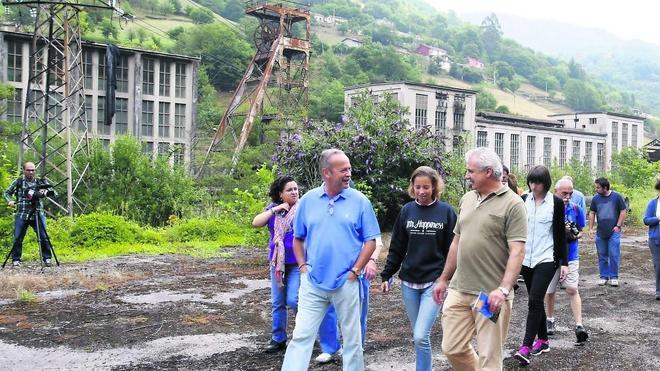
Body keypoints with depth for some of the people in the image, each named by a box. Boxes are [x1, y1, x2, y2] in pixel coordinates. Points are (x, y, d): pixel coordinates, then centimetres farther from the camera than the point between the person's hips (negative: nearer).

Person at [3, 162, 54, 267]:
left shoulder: (40, 182, 8)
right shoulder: (18, 182, 6)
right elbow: (7, 193, 13)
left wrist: (44, 192, -21)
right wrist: (10, 201, -7)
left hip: (38, 214, 0)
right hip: (22, 215, 0)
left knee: (44, 238, -4)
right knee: (17, 238, -1)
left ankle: (47, 258, 5)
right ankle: (16, 260, 11)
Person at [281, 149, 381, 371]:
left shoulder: (359, 201, -3)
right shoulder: (308, 200, 3)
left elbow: (370, 241, -1)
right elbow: (298, 238, 12)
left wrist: (355, 270, -8)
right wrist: (303, 266, 1)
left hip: (346, 283, -1)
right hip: (312, 283, 1)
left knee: (352, 337, 11)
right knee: (301, 336, 1)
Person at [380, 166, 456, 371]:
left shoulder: (446, 212, -4)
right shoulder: (406, 211, 5)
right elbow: (396, 248, 10)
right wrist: (386, 275, 7)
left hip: (434, 282, -4)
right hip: (408, 282, 4)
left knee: (421, 336, -12)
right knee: (417, 336, 12)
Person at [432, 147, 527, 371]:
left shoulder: (512, 204, -9)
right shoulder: (467, 199, 12)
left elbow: (517, 251, -15)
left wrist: (504, 289, -25)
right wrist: (443, 279, 19)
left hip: (491, 295, -6)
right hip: (459, 290, 6)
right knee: (452, 349, 10)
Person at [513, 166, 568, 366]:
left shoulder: (556, 202, -4)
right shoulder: (523, 200, 4)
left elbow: (561, 233, 0)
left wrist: (564, 262, -2)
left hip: (546, 259, -4)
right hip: (526, 258, 4)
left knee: (534, 301, -14)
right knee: (536, 301, 12)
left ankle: (526, 346, -15)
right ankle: (543, 340, 25)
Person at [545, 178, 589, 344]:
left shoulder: (576, 209, -1)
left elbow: (580, 230, 10)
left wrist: (575, 235, -13)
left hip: (570, 255, 0)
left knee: (572, 289, -10)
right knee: (549, 291, 12)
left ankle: (579, 326, -10)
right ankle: (550, 320, 31)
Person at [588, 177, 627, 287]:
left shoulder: (616, 197, -6)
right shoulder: (595, 198, 2)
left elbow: (623, 211, 0)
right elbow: (592, 213, 10)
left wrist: (618, 226, -6)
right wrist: (591, 228, 4)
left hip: (614, 232, -3)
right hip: (600, 233, 3)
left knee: (614, 255, -4)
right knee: (602, 256, 8)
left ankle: (614, 277, 6)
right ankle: (604, 276, 18)